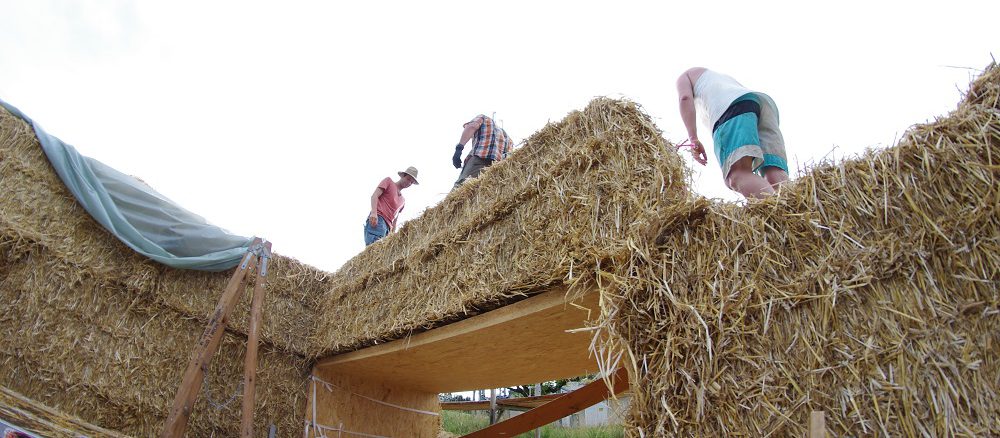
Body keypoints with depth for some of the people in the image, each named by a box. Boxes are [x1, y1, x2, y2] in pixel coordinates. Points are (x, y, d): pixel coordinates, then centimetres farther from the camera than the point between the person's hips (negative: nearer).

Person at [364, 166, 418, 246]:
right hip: (378, 219, -6)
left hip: (387, 227, 6)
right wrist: (374, 213, -17)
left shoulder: (403, 201, 31)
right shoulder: (389, 181, 15)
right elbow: (374, 196, 0)